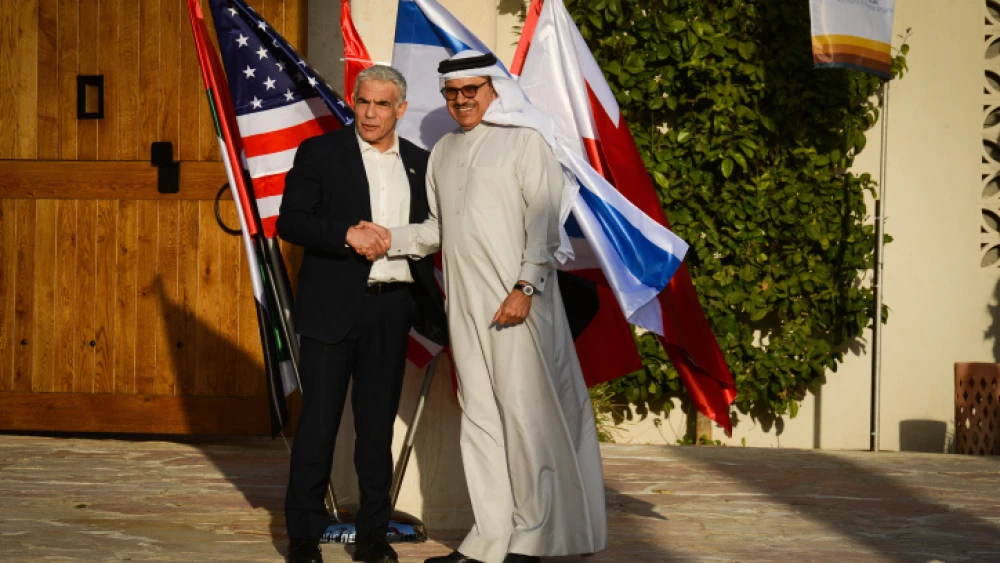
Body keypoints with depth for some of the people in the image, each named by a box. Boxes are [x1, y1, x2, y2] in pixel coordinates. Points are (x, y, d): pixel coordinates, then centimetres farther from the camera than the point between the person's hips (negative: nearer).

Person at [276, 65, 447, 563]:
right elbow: (289, 222, -5)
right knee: (319, 420, -2)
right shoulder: (320, 153, 1)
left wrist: (431, 306, 9)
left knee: (378, 423, 8)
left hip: (392, 306, 3)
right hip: (333, 306, -3)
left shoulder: (419, 163, 12)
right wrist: (347, 236, -19)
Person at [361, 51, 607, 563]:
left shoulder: (525, 142, 0)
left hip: (517, 301, -6)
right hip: (464, 305, 6)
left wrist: (525, 288, -14)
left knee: (524, 413, -6)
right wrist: (392, 239, 5)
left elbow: (543, 223, -6)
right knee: (478, 418, 6)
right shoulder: (443, 152, 18)